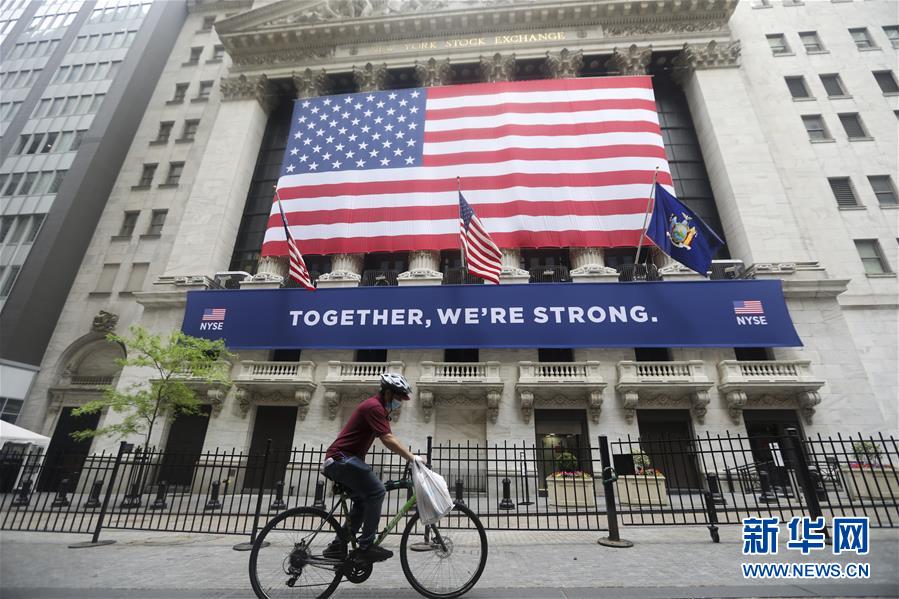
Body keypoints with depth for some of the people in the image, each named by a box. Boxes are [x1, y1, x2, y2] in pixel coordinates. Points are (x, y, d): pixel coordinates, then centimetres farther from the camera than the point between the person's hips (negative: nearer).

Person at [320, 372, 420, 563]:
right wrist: (412, 458, -21)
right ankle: (366, 547, -11)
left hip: (338, 461, 11)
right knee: (377, 490, -17)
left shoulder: (378, 407, 16)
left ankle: (337, 547, 22)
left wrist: (410, 458, 12)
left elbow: (389, 439, 17)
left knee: (363, 500, 14)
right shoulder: (374, 406, -16)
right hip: (342, 458, -11)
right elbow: (388, 440, -25)